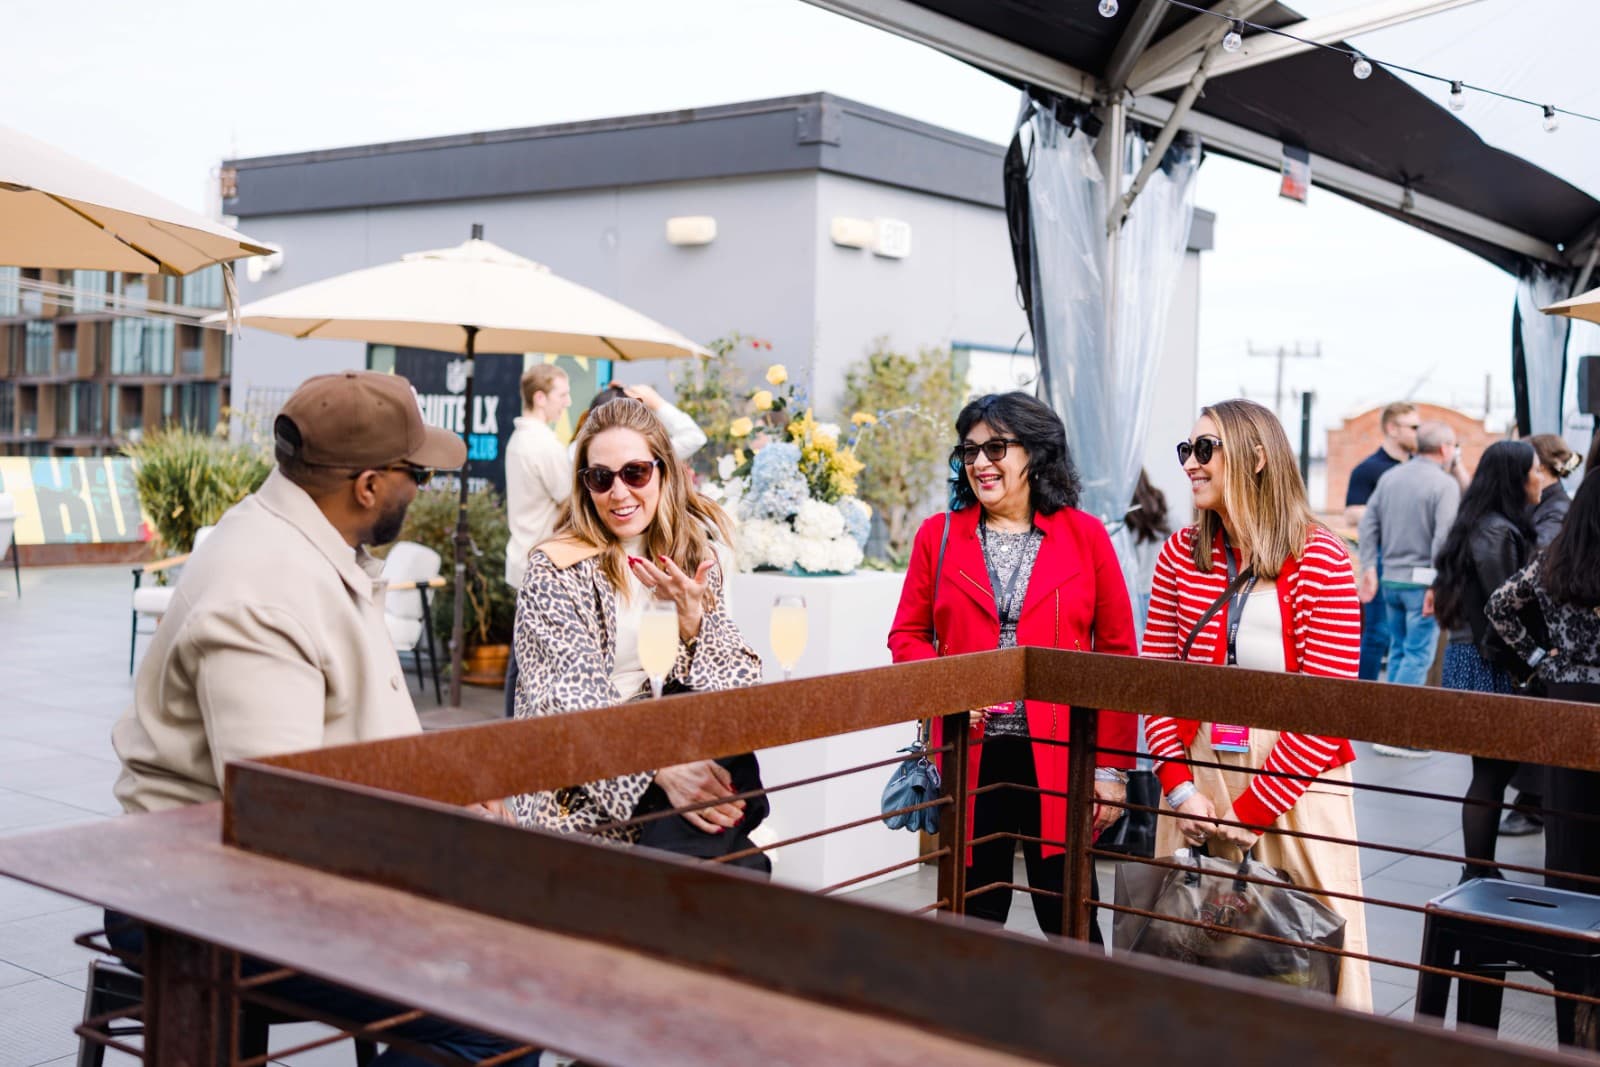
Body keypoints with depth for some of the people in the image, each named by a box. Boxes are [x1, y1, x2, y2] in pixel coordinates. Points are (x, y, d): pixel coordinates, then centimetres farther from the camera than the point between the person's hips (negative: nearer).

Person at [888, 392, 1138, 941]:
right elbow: (907, 636, 10)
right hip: (970, 756, 2)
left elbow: (1118, 654, 2)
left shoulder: (1085, 535, 2)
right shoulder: (938, 535, 7)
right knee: (974, 916, 9)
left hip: (1059, 759, -1)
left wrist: (1113, 767, -2)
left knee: (1069, 918, 4)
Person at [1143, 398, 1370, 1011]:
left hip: (1294, 780, -4)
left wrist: (1249, 811, -14)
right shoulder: (1181, 554, 4)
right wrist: (1179, 788, -7)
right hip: (1196, 776, 4)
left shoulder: (1320, 559, -10)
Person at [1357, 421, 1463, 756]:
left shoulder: (1389, 477, 9)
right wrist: (1438, 586, -16)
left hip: (1390, 578, 6)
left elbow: (1368, 524, 8)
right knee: (1418, 655, -3)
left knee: (1399, 650, 17)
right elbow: (1444, 538, -18)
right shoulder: (1446, 484, -10)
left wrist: (1369, 568, 11)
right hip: (1421, 580, -6)